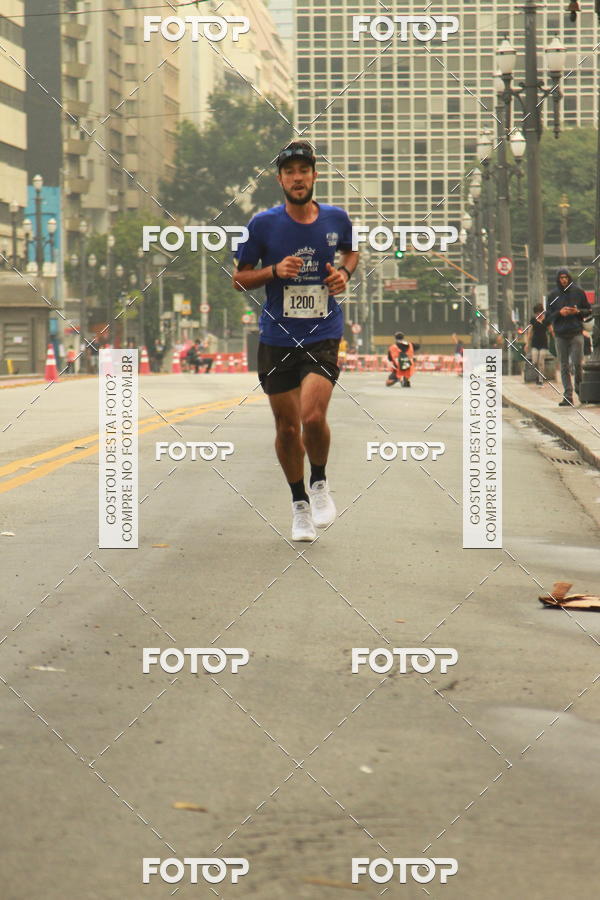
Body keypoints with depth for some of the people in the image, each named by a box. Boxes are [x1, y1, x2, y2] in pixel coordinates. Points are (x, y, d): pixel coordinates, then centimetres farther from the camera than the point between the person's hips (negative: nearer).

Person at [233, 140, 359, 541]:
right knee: (287, 427, 6)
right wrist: (275, 271, -14)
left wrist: (344, 272, 0)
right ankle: (299, 502, 28)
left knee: (313, 417, -20)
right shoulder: (263, 224, -4)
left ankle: (320, 482, 8)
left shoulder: (336, 219, 0)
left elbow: (351, 251, 22)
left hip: (324, 336, -1)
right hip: (277, 338, 1)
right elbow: (239, 279, 3)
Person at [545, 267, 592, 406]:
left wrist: (578, 311, -9)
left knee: (577, 363, -11)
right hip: (560, 335, 1)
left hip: (576, 333, -1)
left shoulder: (578, 292, 5)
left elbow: (589, 311, 10)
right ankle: (568, 396, 3)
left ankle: (579, 386, 16)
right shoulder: (553, 295, 6)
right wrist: (560, 313, -11)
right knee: (564, 367, 1)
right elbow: (548, 316, 7)